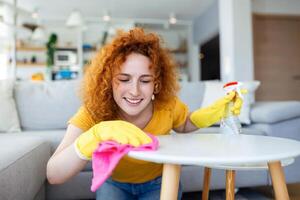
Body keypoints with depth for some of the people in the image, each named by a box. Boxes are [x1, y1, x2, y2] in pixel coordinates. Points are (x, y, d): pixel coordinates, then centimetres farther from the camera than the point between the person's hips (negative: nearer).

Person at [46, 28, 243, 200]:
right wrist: (97, 134, -57)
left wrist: (215, 111, -20)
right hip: (114, 184, 0)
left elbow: (184, 125, 0)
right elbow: (53, 175, -39)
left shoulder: (167, 106, -25)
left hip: (159, 182, 1)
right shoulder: (93, 111, -29)